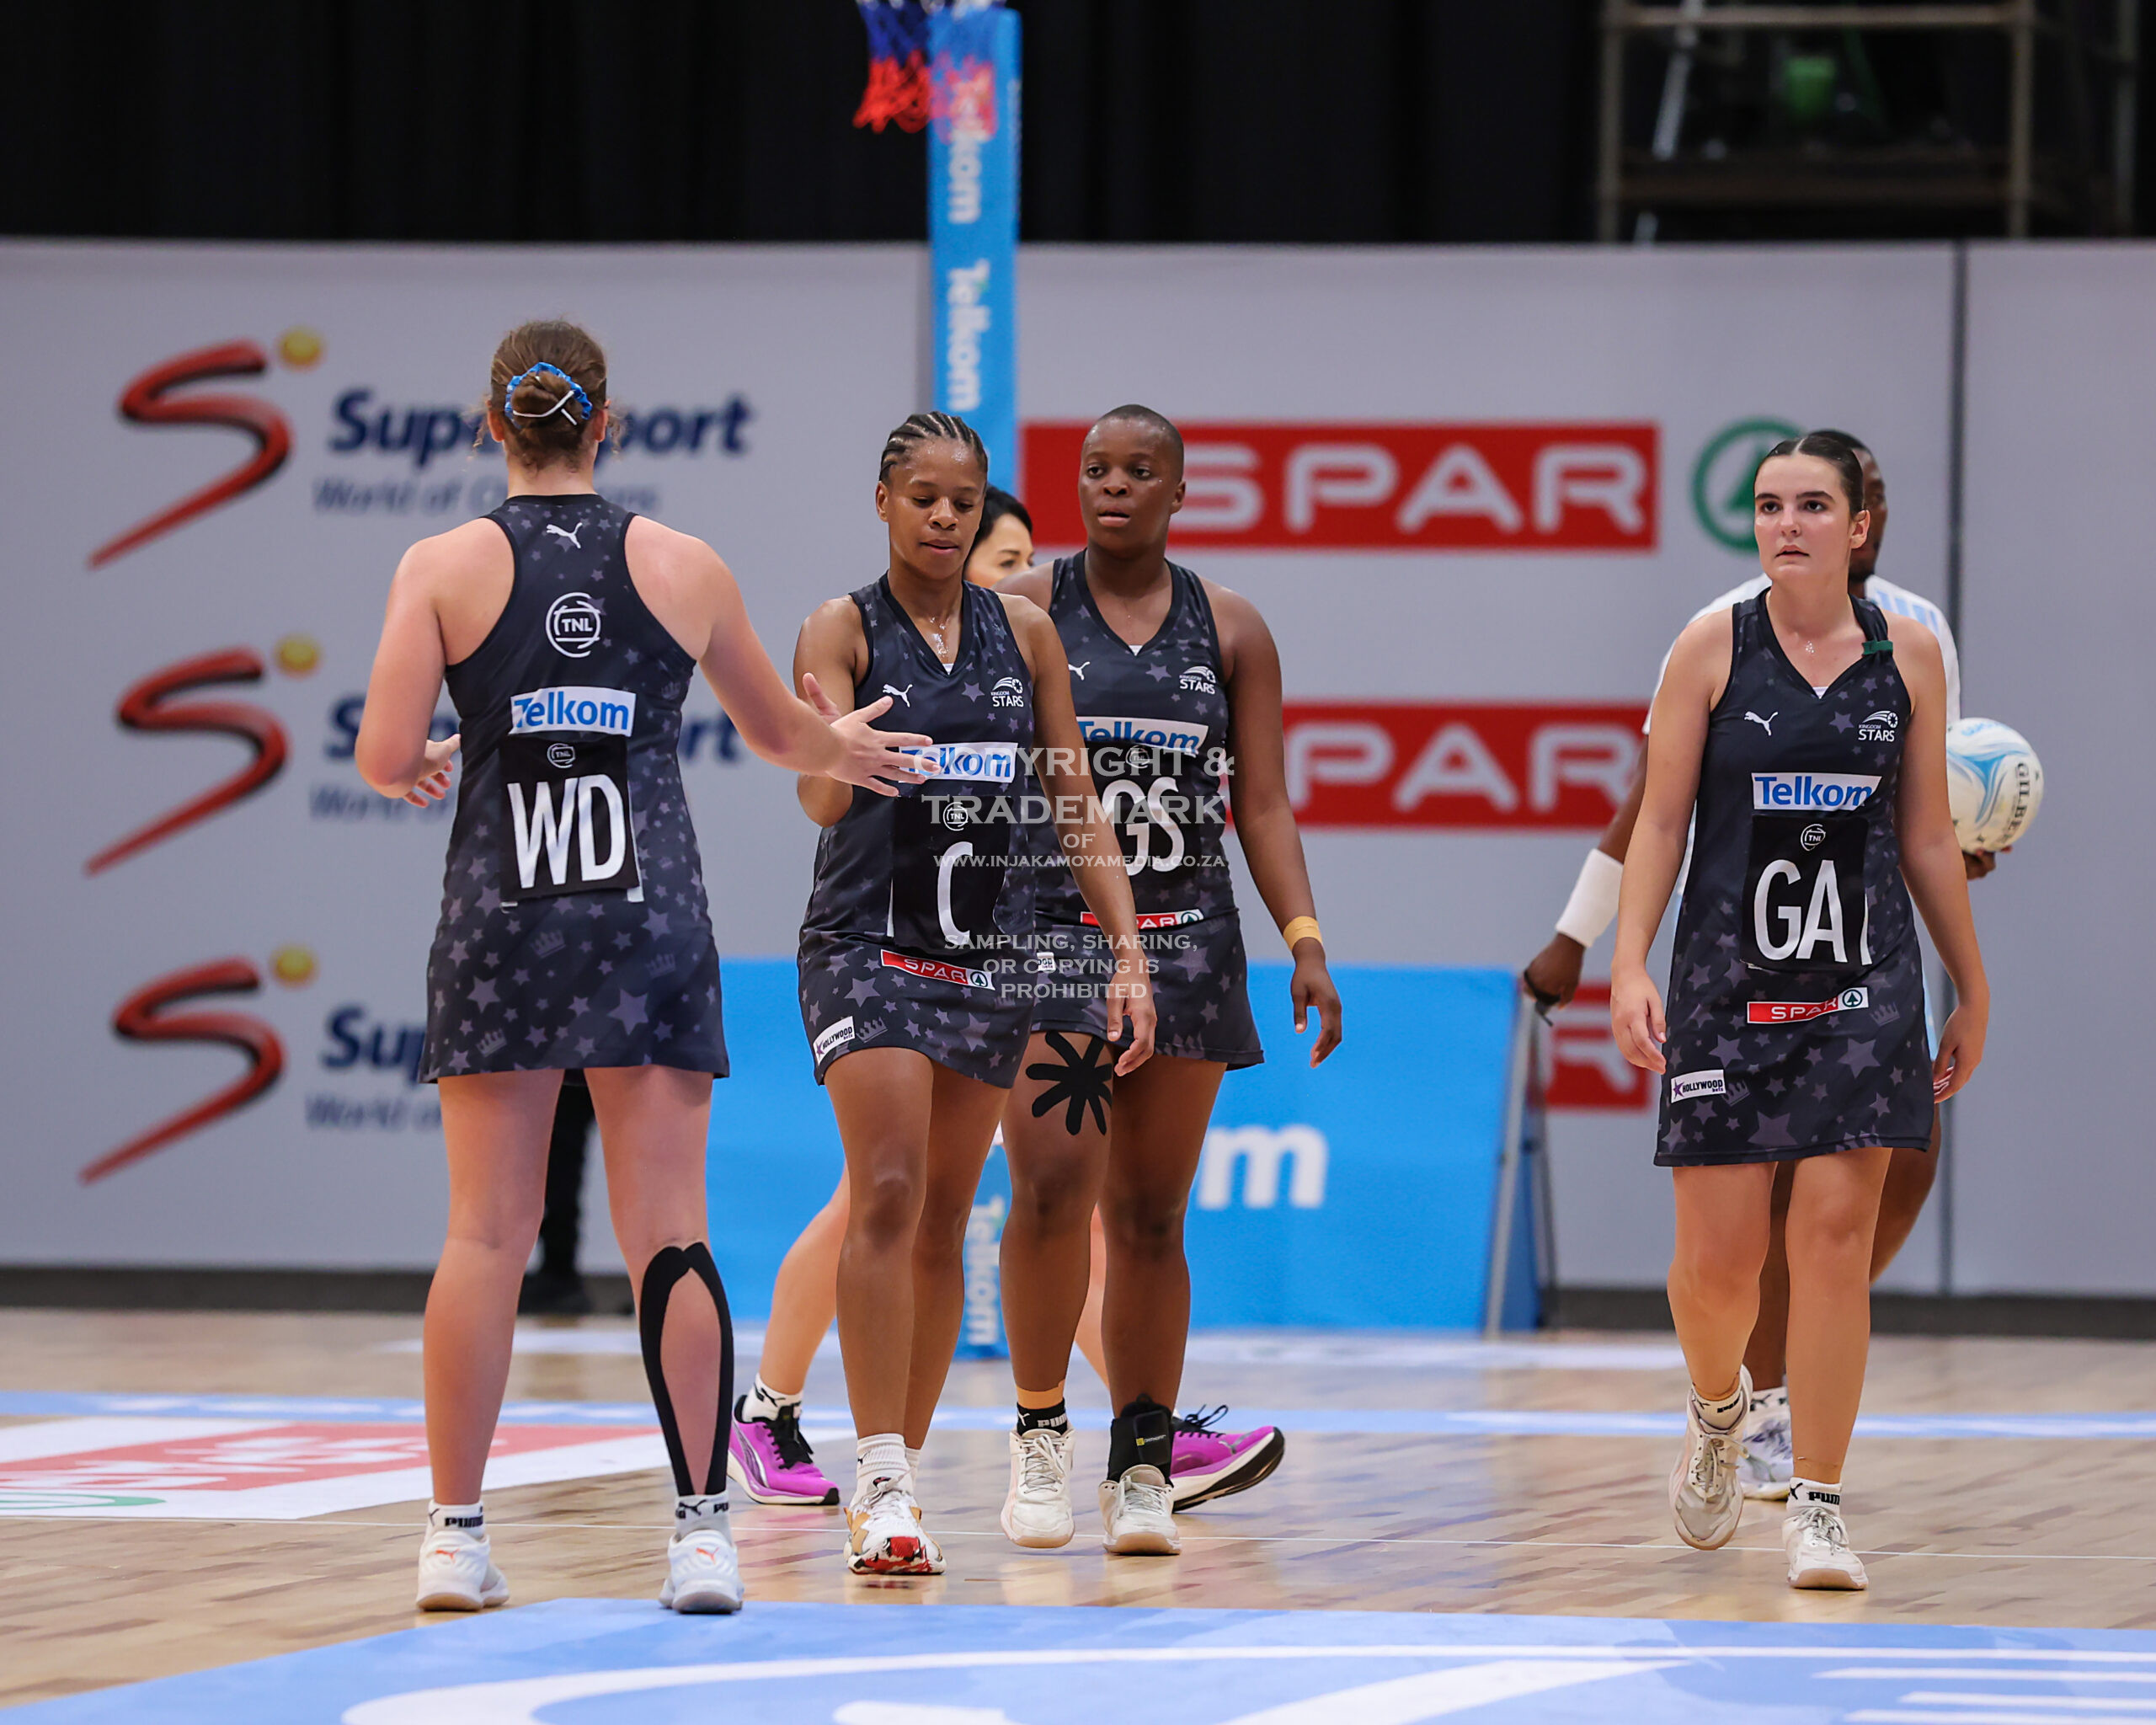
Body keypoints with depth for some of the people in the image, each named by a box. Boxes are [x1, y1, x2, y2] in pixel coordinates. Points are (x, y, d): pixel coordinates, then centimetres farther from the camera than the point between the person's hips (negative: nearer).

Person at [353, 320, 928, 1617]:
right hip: (652, 916, 0)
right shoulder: (685, 567, 4)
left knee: (486, 1232, 3)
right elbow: (781, 733, 19)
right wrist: (842, 752, 42)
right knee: (670, 1233, 2)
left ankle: (456, 1537, 3)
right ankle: (705, 1532, -1)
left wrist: (422, 773, 17)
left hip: (499, 917, 0)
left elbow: (385, 759, -7)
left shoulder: (444, 566, -2)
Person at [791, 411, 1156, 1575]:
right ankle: (880, 1484, -19)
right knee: (887, 1196, -17)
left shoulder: (1024, 633, 7)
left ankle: (902, 1472, 14)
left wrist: (1127, 947, 2)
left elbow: (1075, 807, 10)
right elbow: (820, 802, -17)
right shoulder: (842, 630, -5)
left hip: (991, 948, 5)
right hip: (868, 942, -5)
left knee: (944, 1218, 7)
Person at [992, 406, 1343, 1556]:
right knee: (1052, 1188, -17)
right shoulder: (1023, 612, 2)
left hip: (1185, 943, 2)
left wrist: (1304, 939, -4)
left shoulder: (1230, 632, 8)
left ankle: (1143, 1470, 10)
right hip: (1051, 940, -2)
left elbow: (1263, 805, 8)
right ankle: (1039, 1431, 0)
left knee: (1150, 1216, 4)